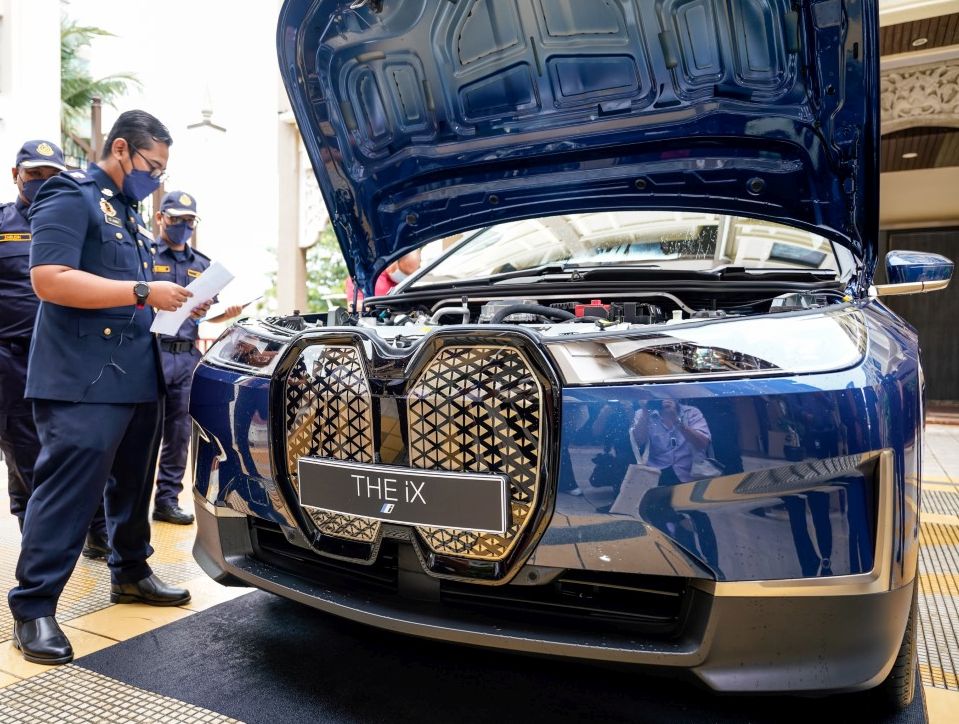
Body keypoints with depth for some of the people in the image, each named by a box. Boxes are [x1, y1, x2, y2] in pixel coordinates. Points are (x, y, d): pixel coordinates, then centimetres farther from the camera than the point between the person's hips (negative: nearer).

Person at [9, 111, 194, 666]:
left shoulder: (130, 213, 22)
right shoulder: (71, 196, -7)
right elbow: (50, 279, -20)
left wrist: (170, 302, 12)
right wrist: (144, 292, -21)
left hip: (138, 375, 9)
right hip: (83, 379, -9)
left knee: (133, 482, 16)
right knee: (68, 489, -7)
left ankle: (131, 573, 31)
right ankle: (33, 608, 4)